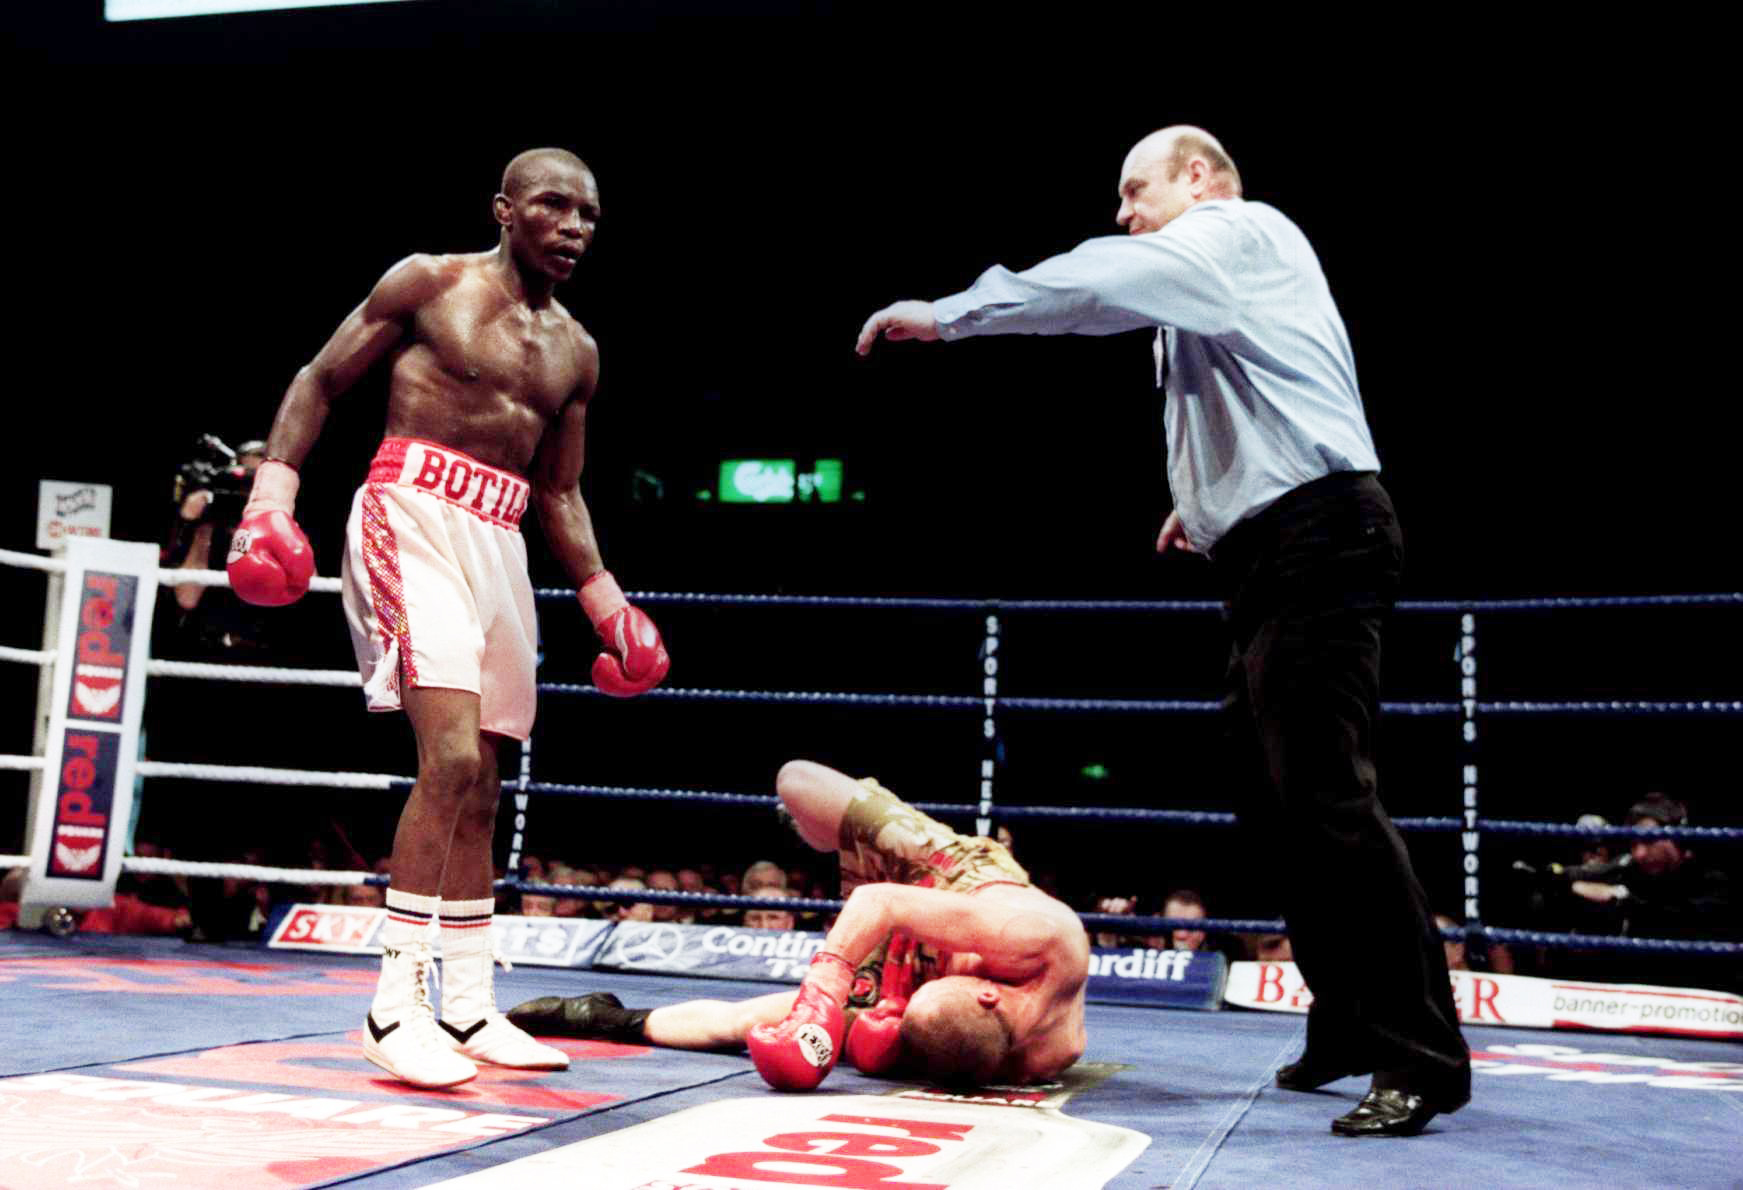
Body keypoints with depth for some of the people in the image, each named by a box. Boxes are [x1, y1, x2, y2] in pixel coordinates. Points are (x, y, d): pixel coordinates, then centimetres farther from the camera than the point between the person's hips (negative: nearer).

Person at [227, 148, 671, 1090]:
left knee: (478, 793, 8)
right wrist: (274, 488, -11)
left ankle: (469, 1009, 16)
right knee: (451, 757, -21)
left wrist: (605, 602, 14)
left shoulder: (576, 352, 17)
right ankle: (395, 1005, -15)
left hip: (501, 544, 7)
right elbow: (319, 382, 2)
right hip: (416, 517, -6)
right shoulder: (430, 283, 2)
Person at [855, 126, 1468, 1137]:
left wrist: (947, 316, -15)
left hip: (1315, 545, -10)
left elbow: (1099, 283, -16)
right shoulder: (1215, 281, 28)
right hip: (1276, 560, 10)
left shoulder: (1242, 232, -1)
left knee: (1328, 803, -15)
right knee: (1277, 811, 9)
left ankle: (1425, 1057, -11)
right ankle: (1349, 1027, 17)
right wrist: (1210, 502, 19)